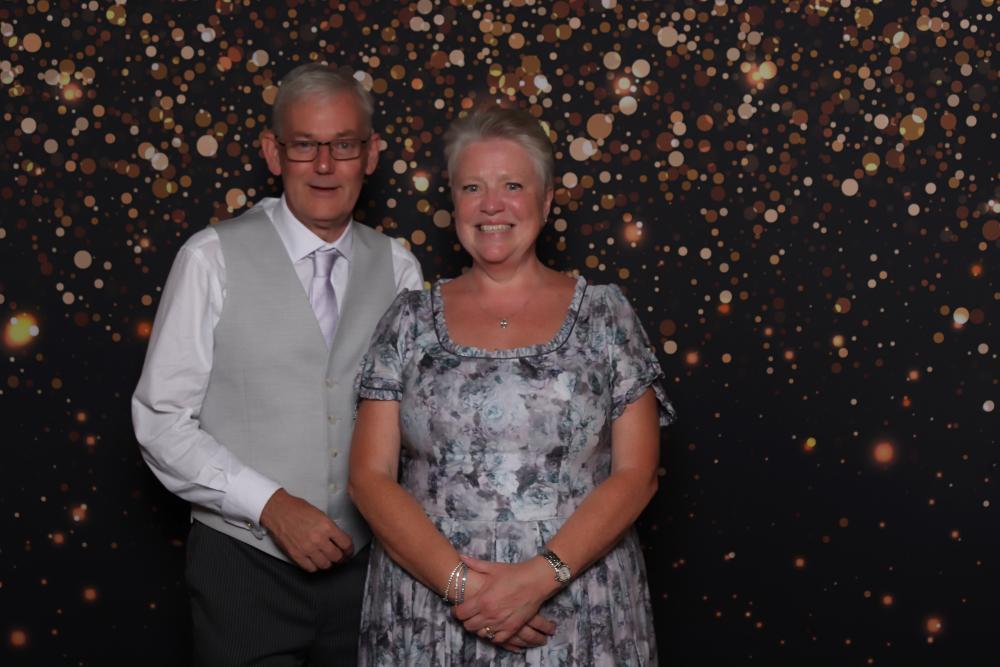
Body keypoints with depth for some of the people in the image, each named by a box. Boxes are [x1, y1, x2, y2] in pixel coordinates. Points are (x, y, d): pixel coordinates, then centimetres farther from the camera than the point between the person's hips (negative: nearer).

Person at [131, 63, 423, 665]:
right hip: (245, 565, -3)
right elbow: (162, 420, -8)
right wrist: (271, 504, -16)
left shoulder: (398, 269, 4)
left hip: (365, 563, 3)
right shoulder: (213, 259, -7)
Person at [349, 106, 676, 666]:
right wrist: (460, 581, -14)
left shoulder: (604, 313, 0)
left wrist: (539, 577, -16)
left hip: (578, 614, -1)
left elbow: (636, 474, -4)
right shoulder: (411, 320, 3)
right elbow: (371, 477, -1)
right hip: (429, 612, 1)